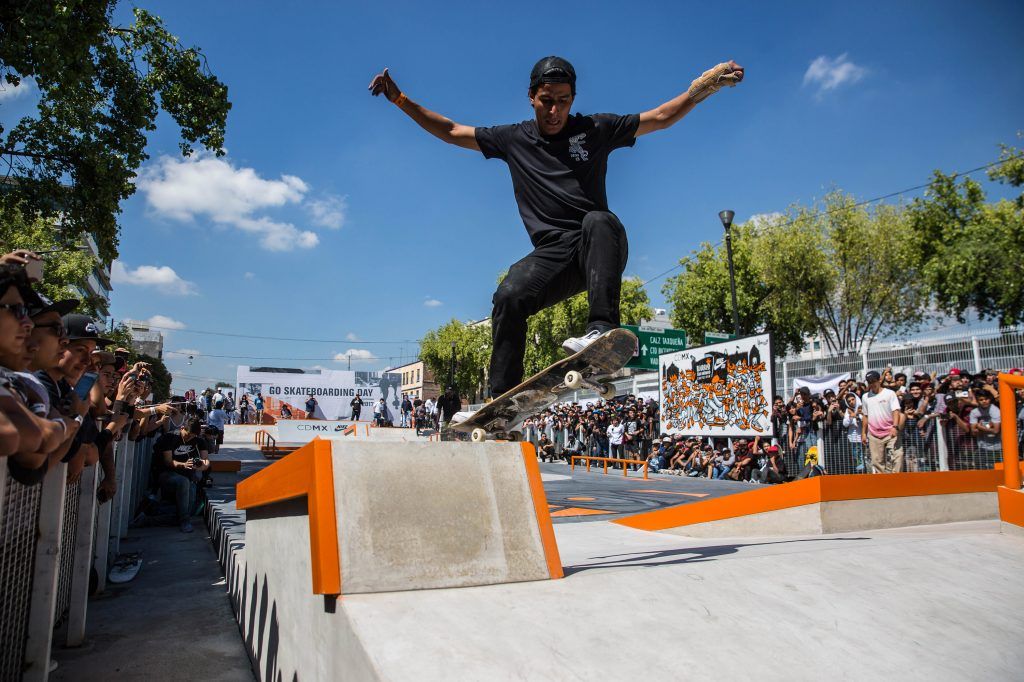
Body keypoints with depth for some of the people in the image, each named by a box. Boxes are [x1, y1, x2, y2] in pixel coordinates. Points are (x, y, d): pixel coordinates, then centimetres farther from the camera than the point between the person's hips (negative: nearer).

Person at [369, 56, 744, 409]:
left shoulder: (596, 130, 13)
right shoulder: (513, 139, 16)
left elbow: (662, 117, 16)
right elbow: (450, 131, 20)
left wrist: (704, 86, 3)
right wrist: (399, 98, 17)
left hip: (598, 249, -1)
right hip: (552, 254, 1)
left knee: (599, 221, -36)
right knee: (508, 296, -27)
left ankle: (602, 329, -47)